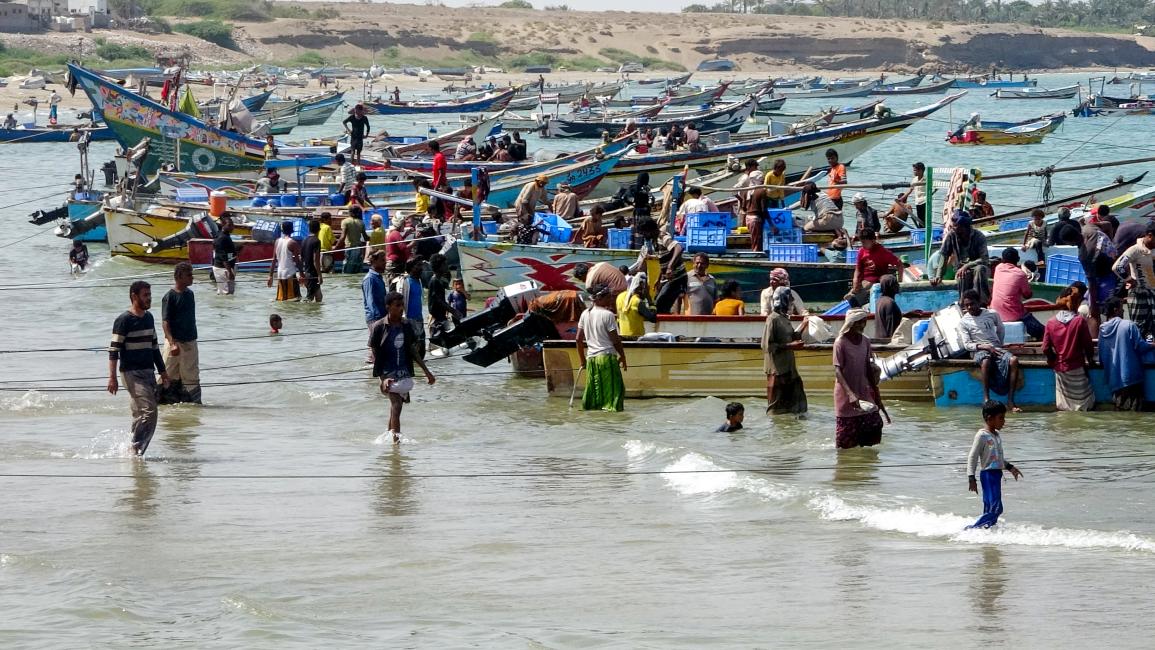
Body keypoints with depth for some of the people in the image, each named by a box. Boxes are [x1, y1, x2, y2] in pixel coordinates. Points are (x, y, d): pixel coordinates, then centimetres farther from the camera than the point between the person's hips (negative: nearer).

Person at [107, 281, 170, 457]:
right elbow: (114, 350, -12)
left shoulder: (148, 318, 16)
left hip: (148, 372, 8)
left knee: (142, 415, 8)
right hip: (132, 373, -8)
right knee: (148, 410, -18)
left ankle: (136, 451, 14)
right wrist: (112, 377, -18)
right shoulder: (124, 320, -9)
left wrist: (162, 371, 24)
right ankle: (136, 449, -13)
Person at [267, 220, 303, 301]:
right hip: (290, 274, -6)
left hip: (280, 274, 6)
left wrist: (270, 276, 13)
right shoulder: (293, 243, -8)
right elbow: (297, 260, -11)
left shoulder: (278, 242, 8)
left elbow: (274, 260, 10)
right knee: (295, 299, -5)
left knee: (281, 299, 11)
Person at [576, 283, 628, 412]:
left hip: (591, 357, 6)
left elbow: (579, 339, 10)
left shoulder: (585, 314, 8)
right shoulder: (608, 315, -10)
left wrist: (582, 360, 19)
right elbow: (615, 340, -9)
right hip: (607, 356, -6)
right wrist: (622, 357, 4)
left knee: (593, 387, 14)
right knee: (614, 386, -1)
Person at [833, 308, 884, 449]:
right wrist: (850, 394, -29)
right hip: (845, 395, -6)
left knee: (875, 424, -2)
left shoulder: (865, 342, 6)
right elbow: (837, 371, -18)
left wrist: (876, 395, 11)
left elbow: (869, 369, 12)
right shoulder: (841, 342, -12)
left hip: (864, 393, 6)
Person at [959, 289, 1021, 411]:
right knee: (986, 360, -41)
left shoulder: (992, 314, 11)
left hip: (996, 348, 3)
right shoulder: (963, 322, 5)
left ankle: (1010, 400, -29)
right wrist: (985, 346, -16)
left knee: (1014, 360, -30)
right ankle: (986, 398, -34)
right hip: (979, 350, -3)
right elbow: (967, 345, -3)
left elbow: (1001, 331, 27)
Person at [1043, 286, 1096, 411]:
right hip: (1077, 368, -3)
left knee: (1063, 408, 11)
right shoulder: (1080, 321, -14)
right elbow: (1088, 345, -8)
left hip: (1059, 367, 3)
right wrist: (1090, 360, 12)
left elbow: (1046, 348, -4)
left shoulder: (1051, 322, -6)